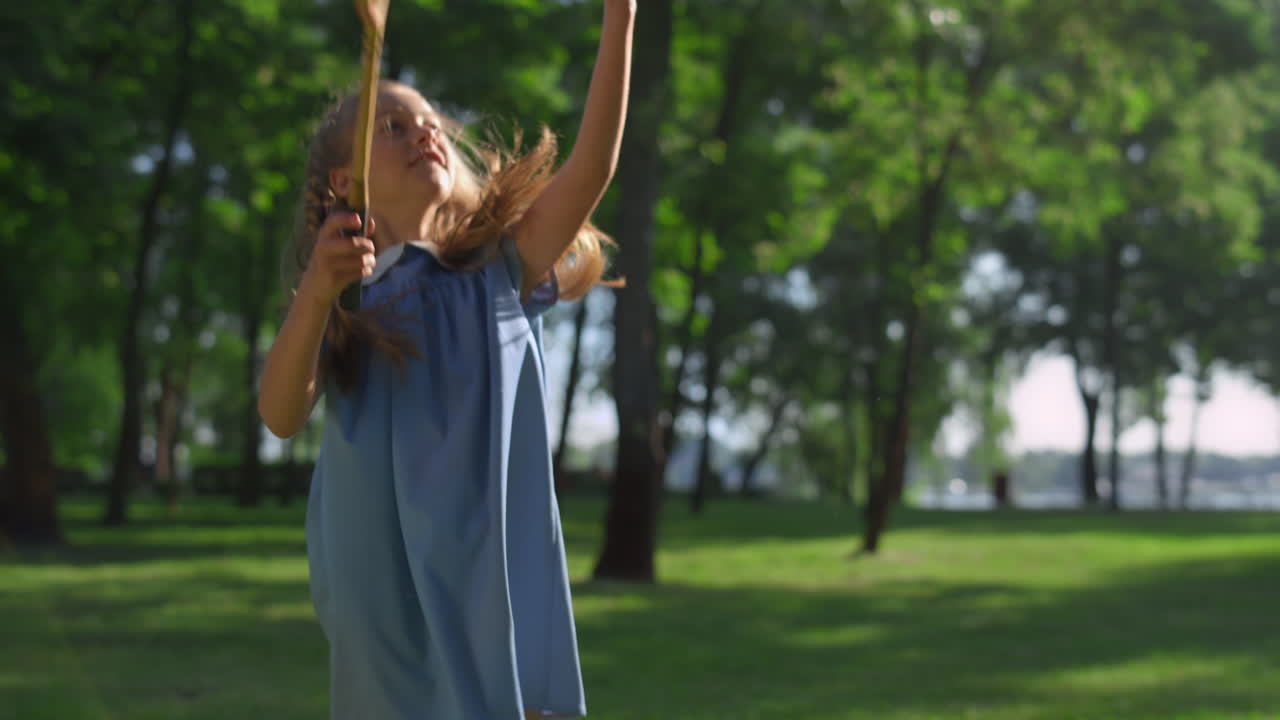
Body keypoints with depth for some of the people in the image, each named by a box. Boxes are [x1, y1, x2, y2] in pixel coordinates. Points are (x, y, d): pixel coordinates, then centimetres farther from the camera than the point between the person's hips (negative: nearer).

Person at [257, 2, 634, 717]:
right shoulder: (343, 306, 7)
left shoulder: (502, 271, 6)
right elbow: (282, 415, -11)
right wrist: (316, 293, -27)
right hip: (386, 604, 1)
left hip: (498, 588, -1)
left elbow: (592, 168, -9)